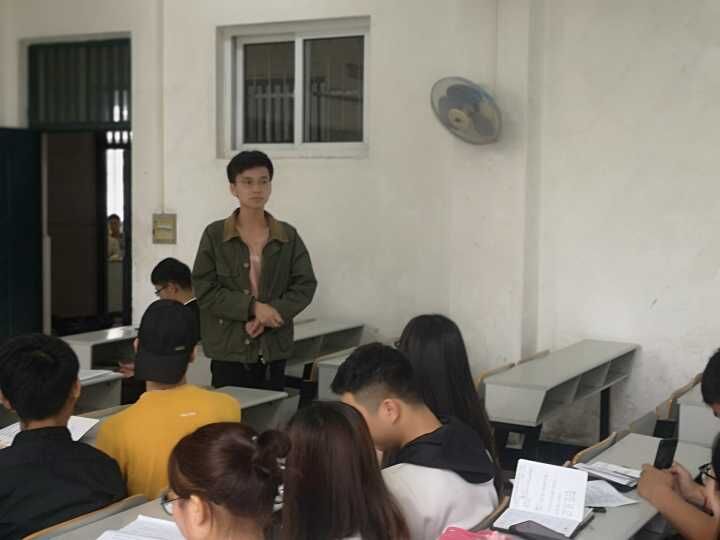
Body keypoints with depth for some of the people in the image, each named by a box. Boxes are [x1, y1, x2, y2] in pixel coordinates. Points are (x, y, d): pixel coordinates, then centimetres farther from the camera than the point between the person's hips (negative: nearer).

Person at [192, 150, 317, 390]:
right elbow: (204, 289, -5)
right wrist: (253, 307, -16)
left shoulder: (289, 237, 6)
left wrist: (272, 313, -14)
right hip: (229, 351, -2)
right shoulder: (214, 235, 0)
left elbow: (305, 285, 2)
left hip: (274, 350, 2)